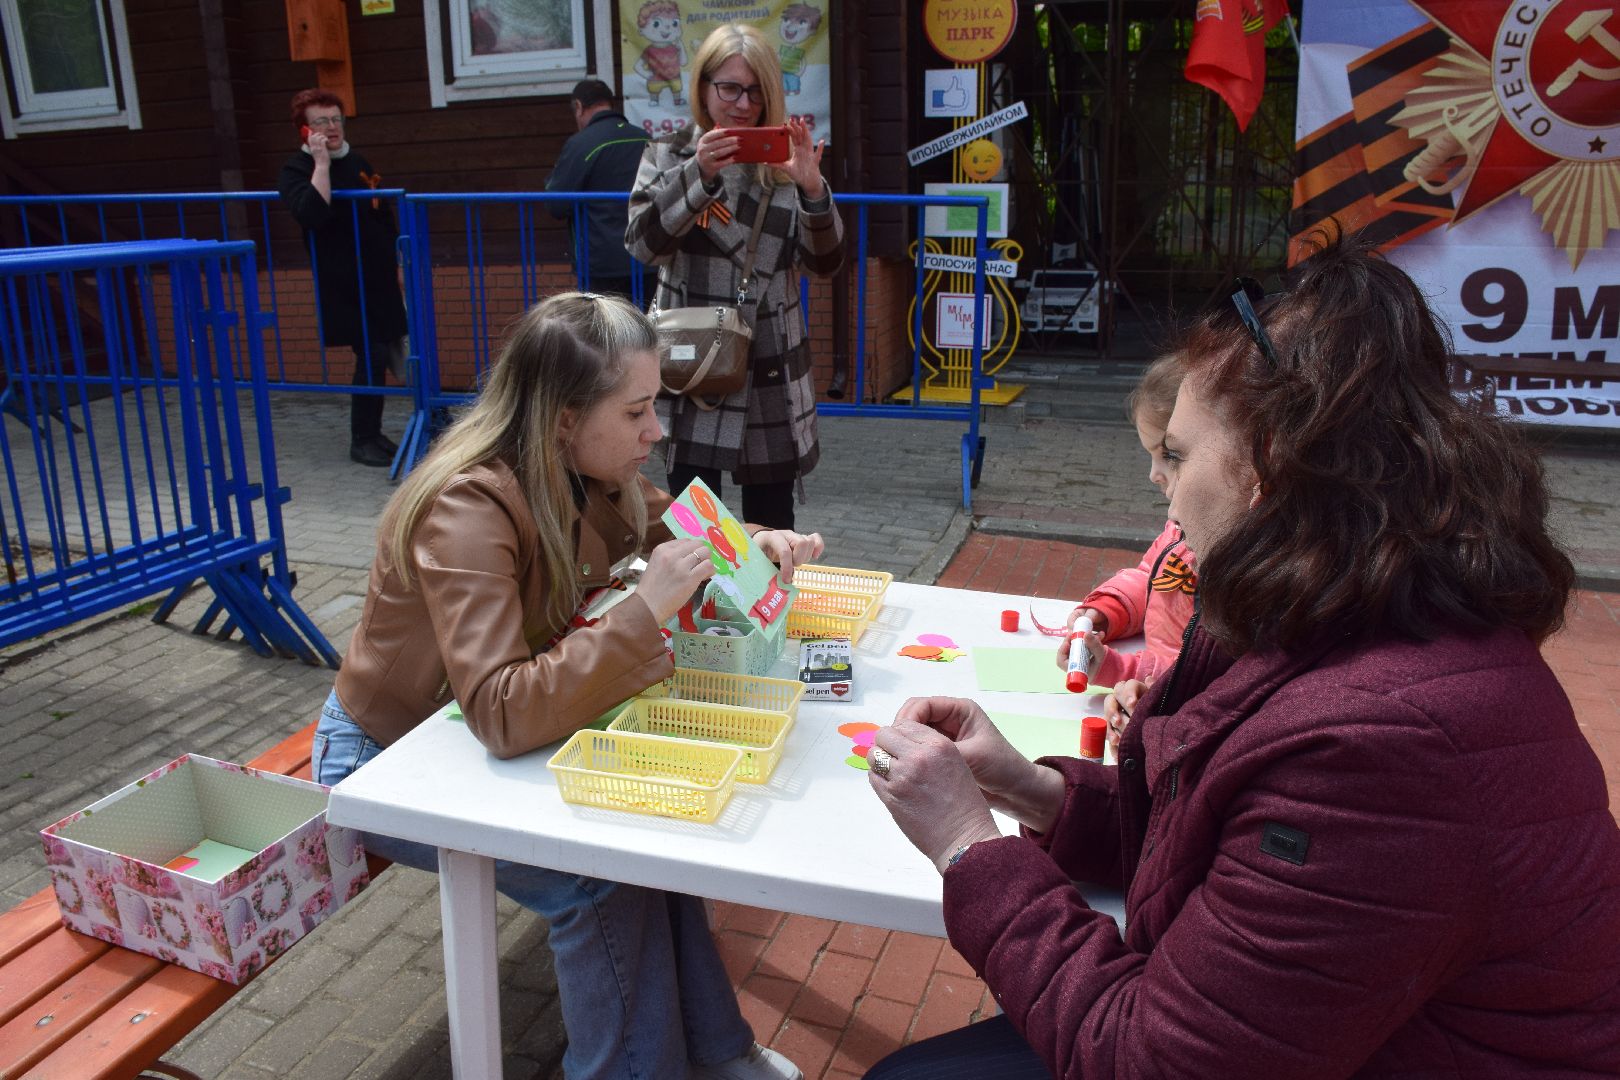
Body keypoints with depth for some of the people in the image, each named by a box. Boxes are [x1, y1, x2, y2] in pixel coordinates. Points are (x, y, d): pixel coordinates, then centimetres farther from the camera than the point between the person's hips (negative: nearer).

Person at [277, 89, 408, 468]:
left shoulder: (357, 162, 13)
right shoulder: (297, 169, -6)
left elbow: (385, 217, 22)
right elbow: (312, 214, -27)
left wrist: (398, 263, 18)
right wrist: (321, 162, -22)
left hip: (379, 278, 7)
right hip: (343, 284, -7)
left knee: (391, 349, 8)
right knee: (372, 355, -12)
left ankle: (372, 433, 23)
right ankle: (362, 441, 2)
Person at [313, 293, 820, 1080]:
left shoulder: (589, 475, -11)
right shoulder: (467, 509, -33)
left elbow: (672, 528, 9)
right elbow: (503, 715, -41)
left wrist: (754, 544, -11)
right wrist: (644, 613, -43)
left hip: (476, 735, 7)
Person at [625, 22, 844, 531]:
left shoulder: (783, 163, 7)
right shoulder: (668, 156, 5)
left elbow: (824, 261, 0)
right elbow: (643, 243, -11)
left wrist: (813, 190, -18)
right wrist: (698, 175, -24)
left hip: (771, 366, 2)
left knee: (772, 523, 10)